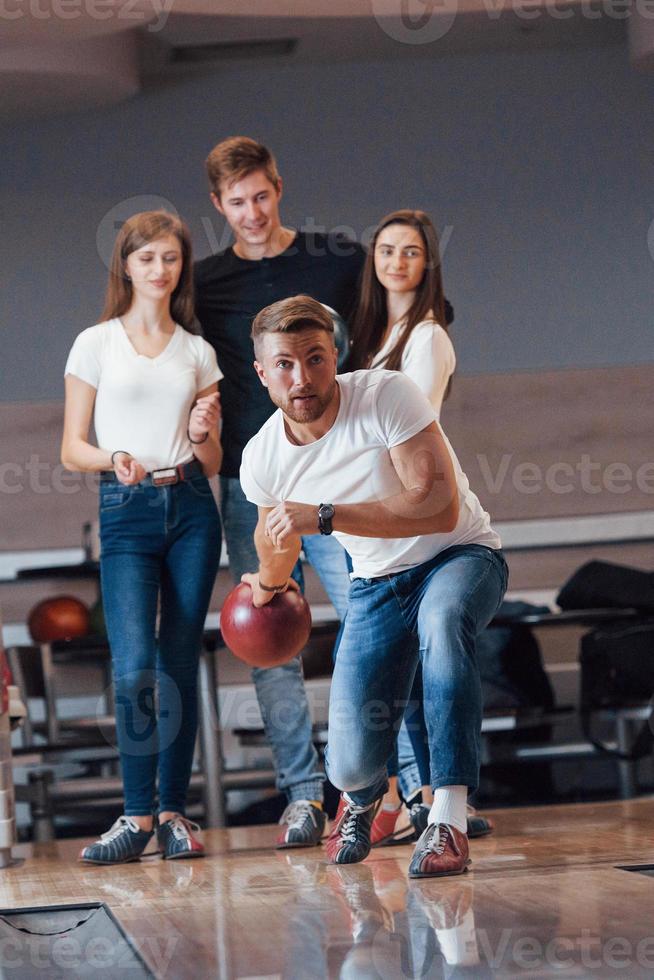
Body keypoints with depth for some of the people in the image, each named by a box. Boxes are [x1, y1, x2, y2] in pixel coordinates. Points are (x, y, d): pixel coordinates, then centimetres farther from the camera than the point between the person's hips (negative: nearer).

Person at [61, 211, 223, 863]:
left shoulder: (197, 352, 12)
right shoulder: (96, 344, 5)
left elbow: (212, 463, 14)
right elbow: (71, 449, 3)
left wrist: (203, 434, -7)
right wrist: (111, 458, -17)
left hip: (191, 509, 3)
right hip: (126, 513, -3)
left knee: (180, 664, 1)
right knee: (135, 667, -14)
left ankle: (174, 811, 8)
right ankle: (137, 814, -5)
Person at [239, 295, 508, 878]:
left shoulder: (387, 396, -24)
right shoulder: (262, 461, -10)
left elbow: (439, 508, -34)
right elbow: (276, 537, 15)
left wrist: (324, 516, -38)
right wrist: (268, 585, 33)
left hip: (460, 556, -3)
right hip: (377, 584, 4)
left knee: (442, 617, -42)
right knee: (350, 767, -10)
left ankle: (448, 822, -38)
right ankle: (363, 796, 33)